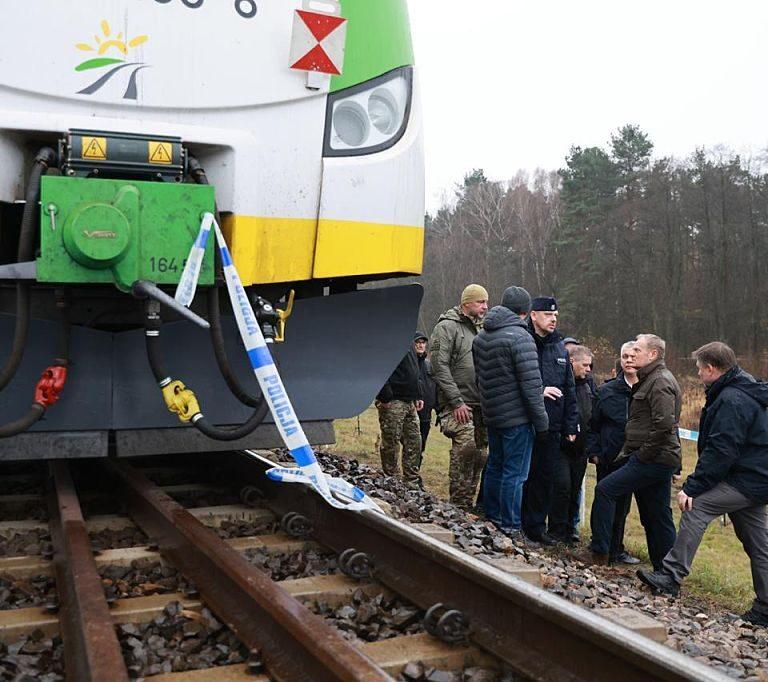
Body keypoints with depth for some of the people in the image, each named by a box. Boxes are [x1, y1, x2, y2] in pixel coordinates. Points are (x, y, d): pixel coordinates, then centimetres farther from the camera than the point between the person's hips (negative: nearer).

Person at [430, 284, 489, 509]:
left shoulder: (480, 330, 20)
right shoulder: (446, 327, -5)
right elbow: (440, 367, -13)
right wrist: (456, 402, -17)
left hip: (480, 405, 8)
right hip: (458, 405, -8)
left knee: (479, 453, 7)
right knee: (465, 447, -20)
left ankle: (468, 501, 18)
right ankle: (460, 503, -11)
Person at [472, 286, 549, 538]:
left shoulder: (480, 337, 10)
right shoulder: (519, 337, -16)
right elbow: (531, 384, -17)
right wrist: (541, 421, -11)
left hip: (491, 415, 8)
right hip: (517, 417, -8)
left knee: (495, 467, 18)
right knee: (514, 473, -1)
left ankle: (491, 517, 28)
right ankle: (509, 527, 4)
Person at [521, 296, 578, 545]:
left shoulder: (560, 348, 15)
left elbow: (569, 390, 18)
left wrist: (571, 426, 14)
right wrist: (538, 391, -19)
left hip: (551, 427, 6)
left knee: (545, 476, 10)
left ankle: (536, 526, 20)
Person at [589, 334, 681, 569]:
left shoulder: (661, 382, -13)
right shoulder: (650, 380, 20)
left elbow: (664, 425, -24)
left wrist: (643, 455, -18)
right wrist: (628, 450, 15)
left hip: (654, 460, -10)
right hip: (659, 460, 10)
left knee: (605, 489, -10)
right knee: (657, 517, 13)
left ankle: (599, 552, -4)